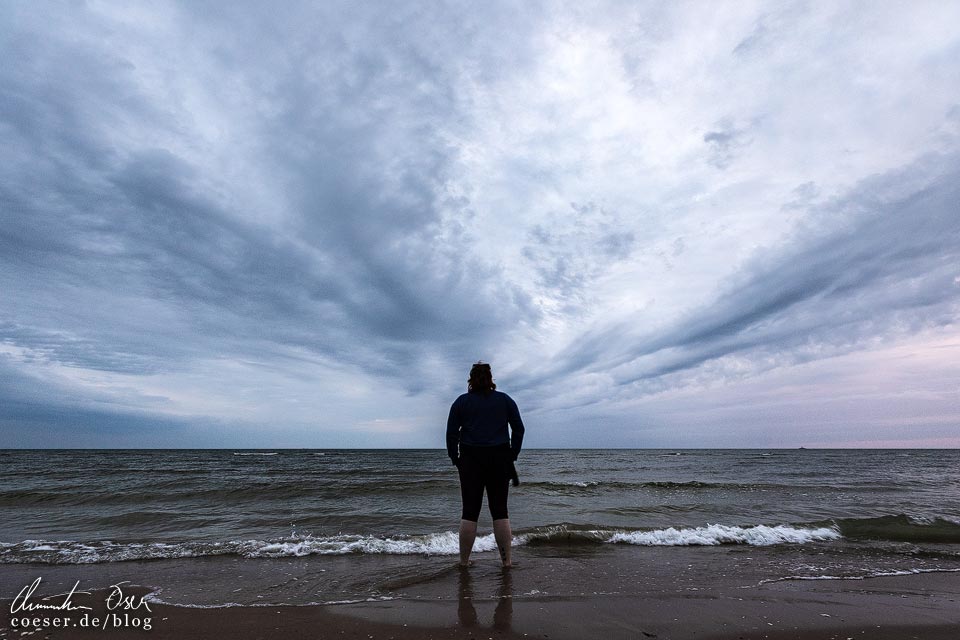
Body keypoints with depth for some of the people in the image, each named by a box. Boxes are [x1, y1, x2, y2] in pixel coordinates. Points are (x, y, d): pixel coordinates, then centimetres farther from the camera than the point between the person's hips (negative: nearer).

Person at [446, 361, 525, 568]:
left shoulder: (461, 402, 4)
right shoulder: (505, 399, 7)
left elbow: (451, 433, 1)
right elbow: (519, 428, 4)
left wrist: (455, 458, 8)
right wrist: (513, 455, 9)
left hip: (471, 460, -1)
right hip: (500, 460, 1)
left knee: (469, 511, 5)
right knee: (500, 510, 7)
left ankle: (464, 560, 12)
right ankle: (506, 560, 12)